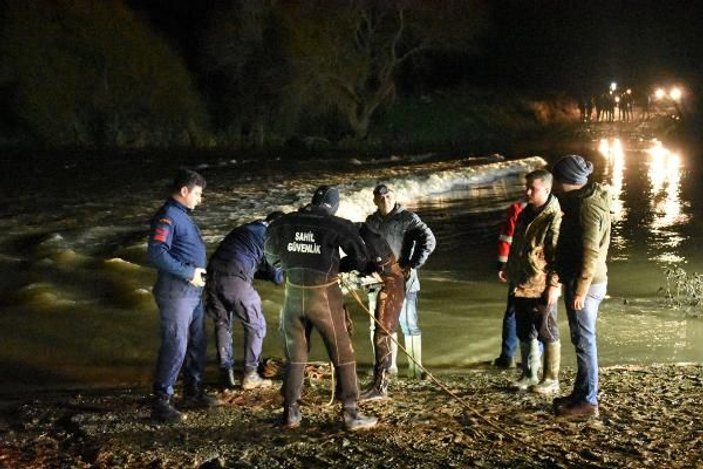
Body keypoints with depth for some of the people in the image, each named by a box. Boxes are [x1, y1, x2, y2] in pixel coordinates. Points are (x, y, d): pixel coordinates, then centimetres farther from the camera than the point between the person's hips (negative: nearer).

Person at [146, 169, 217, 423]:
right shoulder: (167, 217, -15)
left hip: (193, 290, 10)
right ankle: (161, 402, 0)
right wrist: (188, 273, -22)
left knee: (197, 343, 17)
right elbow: (156, 253, -26)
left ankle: (193, 391, 30)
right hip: (176, 292, -10)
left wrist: (197, 273, 11)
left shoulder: (182, 215, 16)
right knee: (175, 346, -7)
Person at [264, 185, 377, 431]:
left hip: (294, 295, 4)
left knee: (295, 355, 16)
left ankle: (290, 412, 20)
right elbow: (360, 259, -4)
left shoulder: (283, 224, -1)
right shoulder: (338, 226, -11)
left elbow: (271, 255, 14)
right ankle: (351, 413, 8)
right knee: (342, 355, 6)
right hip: (325, 296, -4)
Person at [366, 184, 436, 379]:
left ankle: (415, 368, 5)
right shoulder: (371, 221, 10)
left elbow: (428, 240, -13)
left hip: (403, 280, -6)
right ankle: (388, 365, 25)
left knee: (408, 323, -3)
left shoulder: (407, 218, -7)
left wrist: (413, 265, -17)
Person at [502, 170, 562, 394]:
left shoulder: (555, 218, -15)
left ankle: (551, 380, 13)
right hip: (520, 286, 8)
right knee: (524, 333, 16)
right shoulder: (525, 214, 12)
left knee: (547, 334, 3)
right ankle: (529, 376, 28)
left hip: (541, 289, -8)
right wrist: (509, 269, 19)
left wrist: (554, 285, -21)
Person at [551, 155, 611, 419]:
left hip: (584, 284, -10)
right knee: (583, 340, 16)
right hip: (582, 281, 10)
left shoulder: (587, 207, -19)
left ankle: (587, 401, 4)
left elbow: (590, 253, -23)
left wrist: (580, 290, -22)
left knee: (584, 341, -3)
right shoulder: (581, 201, 13)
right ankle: (581, 394, 26)